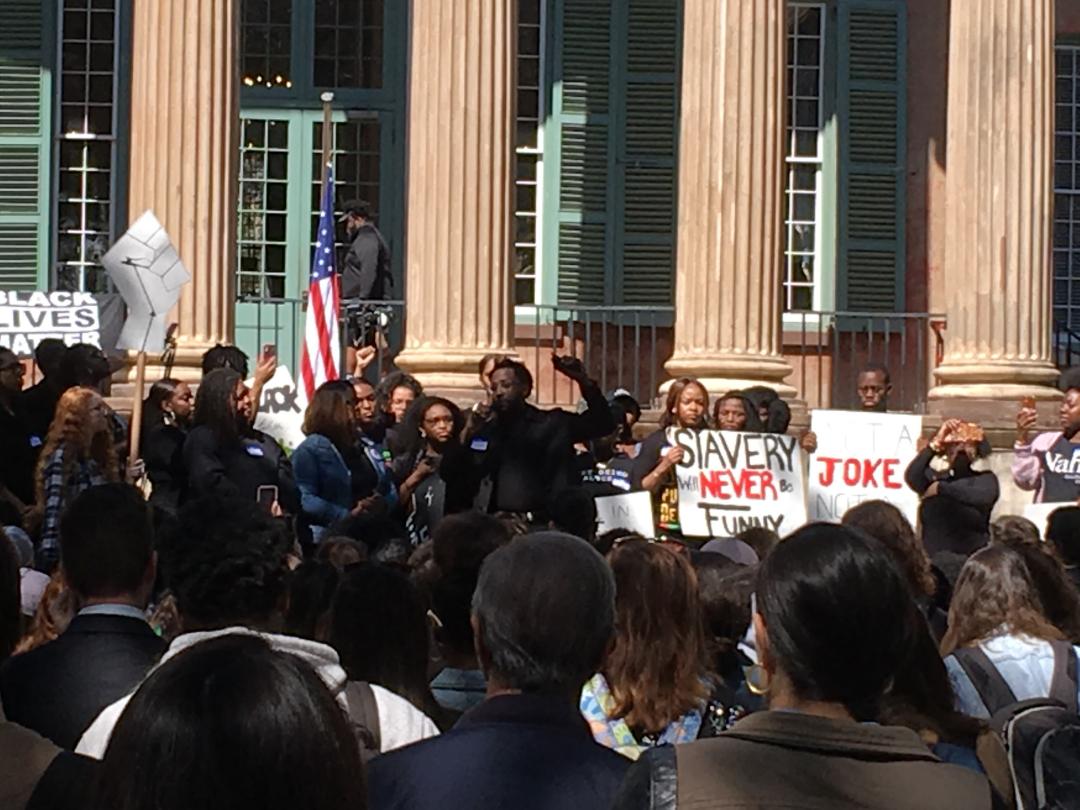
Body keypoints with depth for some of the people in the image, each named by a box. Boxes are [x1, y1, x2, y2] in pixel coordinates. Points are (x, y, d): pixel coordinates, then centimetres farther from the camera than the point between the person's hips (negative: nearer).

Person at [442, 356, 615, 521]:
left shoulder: (551, 424, 10)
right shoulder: (483, 429, 15)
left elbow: (602, 423, 2)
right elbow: (449, 475, 12)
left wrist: (583, 381, -10)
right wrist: (466, 436, -2)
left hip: (540, 525, -2)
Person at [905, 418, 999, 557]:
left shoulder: (985, 478, 7)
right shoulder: (933, 478, 12)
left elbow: (981, 497, -15)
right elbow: (912, 477, -9)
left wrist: (942, 488, -7)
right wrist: (935, 443, -13)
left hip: (973, 556, -2)